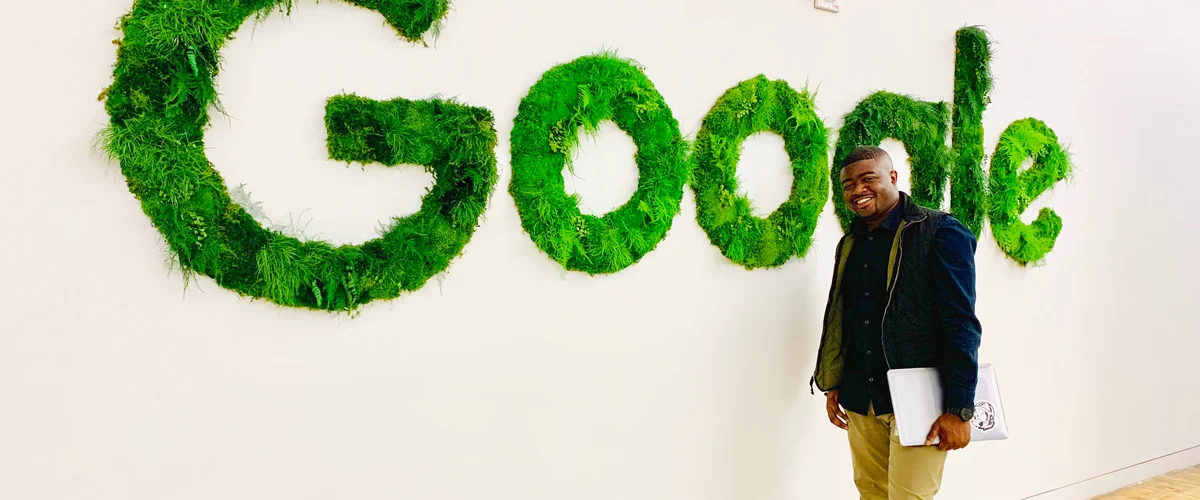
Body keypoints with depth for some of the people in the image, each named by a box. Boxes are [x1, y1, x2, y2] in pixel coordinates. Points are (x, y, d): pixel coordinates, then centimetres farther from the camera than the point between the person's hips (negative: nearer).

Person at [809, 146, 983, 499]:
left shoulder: (940, 233, -9)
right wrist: (832, 384, 15)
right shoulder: (850, 243, 10)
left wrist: (959, 409, -16)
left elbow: (960, 325, -13)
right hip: (859, 401, 6)